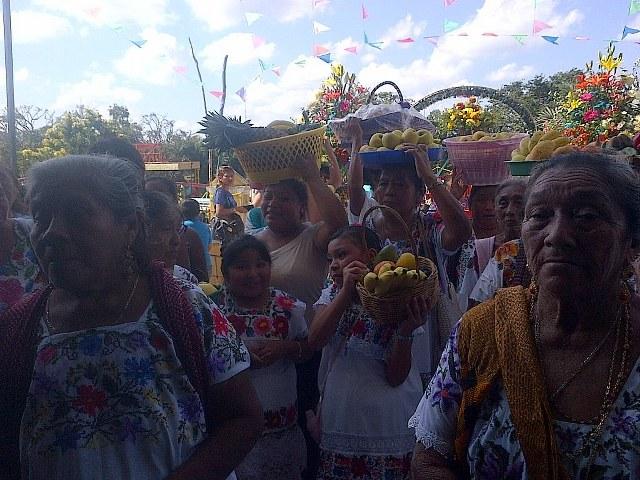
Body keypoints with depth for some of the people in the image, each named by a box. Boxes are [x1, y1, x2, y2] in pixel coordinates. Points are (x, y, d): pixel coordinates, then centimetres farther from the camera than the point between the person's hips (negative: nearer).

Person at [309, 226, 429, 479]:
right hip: (338, 425, 3)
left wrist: (406, 331, -25)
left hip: (388, 427, -2)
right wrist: (347, 290, -22)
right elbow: (315, 340, -15)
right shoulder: (331, 295, 5)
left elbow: (396, 377, -9)